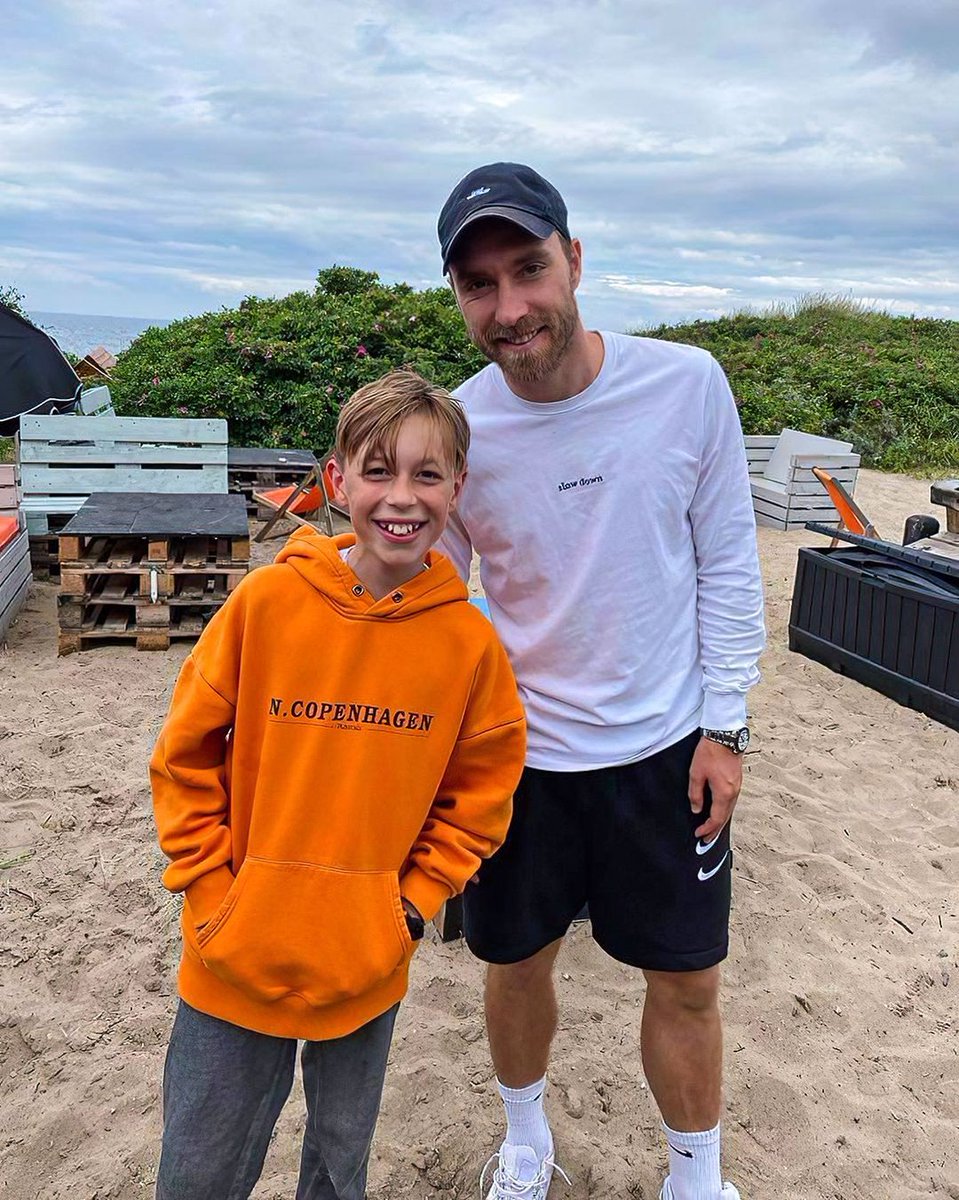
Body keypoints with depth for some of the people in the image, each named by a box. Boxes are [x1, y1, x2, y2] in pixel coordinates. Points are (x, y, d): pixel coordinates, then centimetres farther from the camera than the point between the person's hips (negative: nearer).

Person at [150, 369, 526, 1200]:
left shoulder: (470, 638, -11)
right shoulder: (269, 600, -13)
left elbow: (480, 793, 2)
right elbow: (186, 756, -4)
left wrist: (413, 904, -4)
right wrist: (209, 890, -6)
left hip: (366, 970, 1)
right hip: (236, 960, 0)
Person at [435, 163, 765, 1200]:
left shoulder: (688, 384, -14)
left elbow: (727, 564, -4)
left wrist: (722, 726, -4)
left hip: (665, 748, 0)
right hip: (518, 755, 1)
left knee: (685, 981, 14)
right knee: (516, 964, 18)